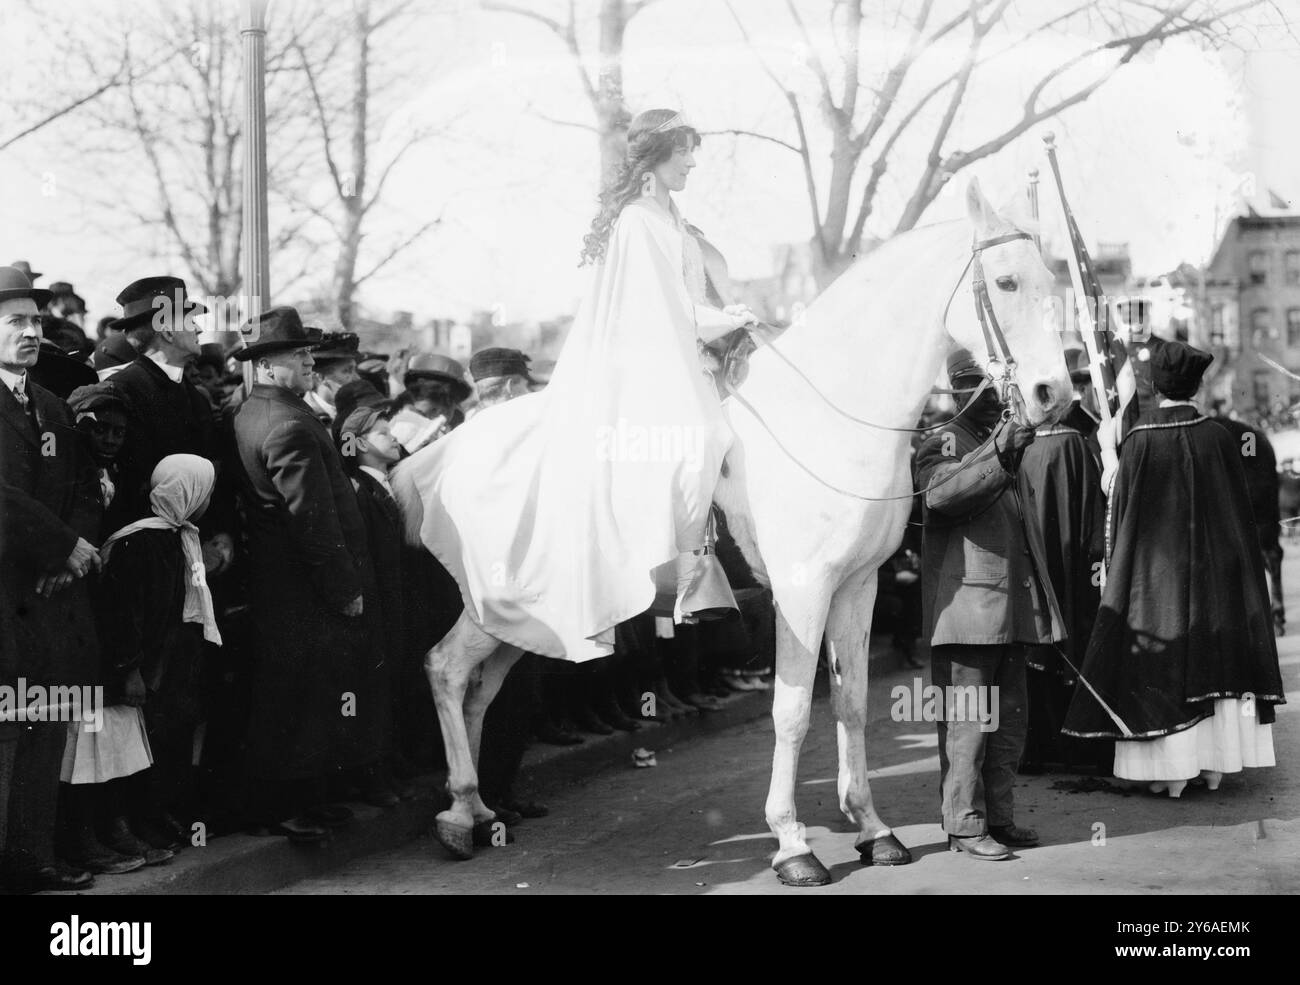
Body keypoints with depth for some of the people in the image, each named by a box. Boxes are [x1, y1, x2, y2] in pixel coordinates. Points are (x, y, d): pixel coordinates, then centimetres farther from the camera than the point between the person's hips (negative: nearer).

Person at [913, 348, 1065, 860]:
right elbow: (940, 493, -26)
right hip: (967, 606, -9)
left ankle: (998, 817, 19)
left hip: (1011, 607, 9)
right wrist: (998, 455, -34)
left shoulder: (1003, 444, 23)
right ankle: (964, 824, -2)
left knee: (1009, 721, 11)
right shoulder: (942, 445, -4)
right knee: (967, 721, -7)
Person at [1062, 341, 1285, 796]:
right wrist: (1230, 561, 15)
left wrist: (1117, 566, 6)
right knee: (1213, 656, 11)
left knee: (1161, 659, 2)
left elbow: (1121, 512, -5)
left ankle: (1171, 768, 2)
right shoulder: (1219, 439, -3)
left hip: (1154, 569, -2)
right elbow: (1242, 514, 3)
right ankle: (1214, 763, 13)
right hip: (1213, 568, 2)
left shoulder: (1139, 442, -11)